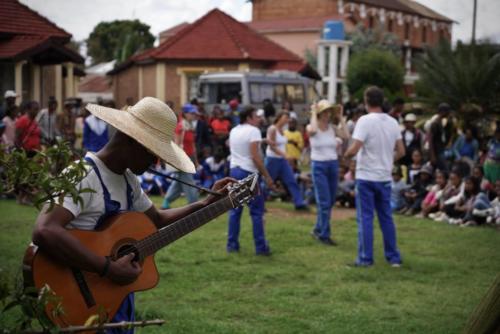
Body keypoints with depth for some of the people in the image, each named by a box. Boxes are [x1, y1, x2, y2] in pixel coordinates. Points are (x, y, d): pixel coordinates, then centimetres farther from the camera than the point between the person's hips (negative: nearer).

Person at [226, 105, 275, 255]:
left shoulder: (233, 131, 12)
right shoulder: (253, 131, -11)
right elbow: (255, 156, -17)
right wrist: (267, 176, -14)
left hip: (234, 171, 7)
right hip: (249, 173, -7)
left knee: (235, 209, 11)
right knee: (257, 211, -2)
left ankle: (232, 244, 11)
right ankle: (260, 247, -2)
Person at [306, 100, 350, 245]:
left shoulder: (333, 128, 3)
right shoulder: (311, 127, -6)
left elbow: (346, 136, -15)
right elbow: (313, 130, -32)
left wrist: (341, 117, -9)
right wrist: (313, 114, -18)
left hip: (333, 165, 5)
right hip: (318, 166, -5)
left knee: (330, 202, 11)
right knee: (324, 201, -8)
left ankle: (318, 230, 27)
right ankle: (324, 235, 0)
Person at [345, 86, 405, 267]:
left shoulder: (365, 121, -14)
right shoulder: (393, 122, 6)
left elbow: (354, 150, -20)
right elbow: (401, 151, 9)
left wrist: (346, 155, 1)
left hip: (366, 177, -6)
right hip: (385, 177, 6)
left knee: (365, 218, 0)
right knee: (386, 217, 13)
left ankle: (365, 258, 2)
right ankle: (394, 257, 17)